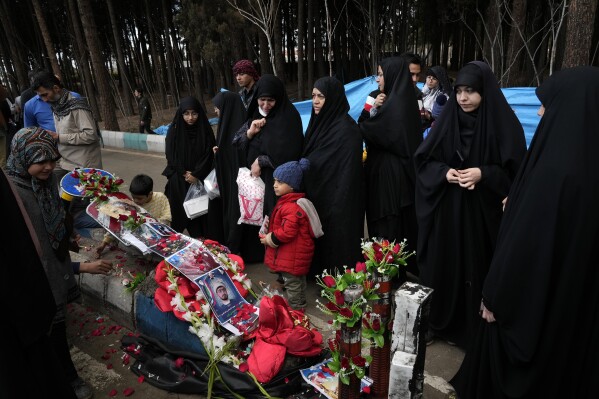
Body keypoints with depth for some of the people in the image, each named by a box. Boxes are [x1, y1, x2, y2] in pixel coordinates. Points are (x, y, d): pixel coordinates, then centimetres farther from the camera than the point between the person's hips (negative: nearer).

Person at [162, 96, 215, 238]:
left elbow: (209, 155, -4)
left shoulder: (205, 130, -1)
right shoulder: (174, 130, 0)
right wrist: (184, 173, -10)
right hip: (179, 180, 1)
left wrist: (196, 174, -12)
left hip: (201, 180, 0)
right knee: (181, 210, 1)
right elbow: (170, 155, -1)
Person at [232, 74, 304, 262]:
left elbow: (288, 152, -19)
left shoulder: (288, 117, -11)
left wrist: (261, 161, -11)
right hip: (254, 176, 6)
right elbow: (237, 142, 8)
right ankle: (254, 252, 27)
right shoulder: (254, 114, 9)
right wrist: (250, 132, -11)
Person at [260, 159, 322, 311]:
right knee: (298, 280, 24)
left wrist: (271, 239, -18)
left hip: (292, 256, -11)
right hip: (294, 253, 11)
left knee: (292, 283, 5)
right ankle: (300, 305, 40)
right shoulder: (287, 201, 8)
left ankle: (295, 309, 20)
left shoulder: (292, 207, -27)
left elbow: (288, 232, -31)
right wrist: (269, 228, 8)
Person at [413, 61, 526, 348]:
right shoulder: (447, 120, 2)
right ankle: (434, 322, 27)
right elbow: (423, 161, 3)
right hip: (445, 212, 2)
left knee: (476, 268, 5)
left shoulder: (504, 124, -5)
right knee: (441, 265, 9)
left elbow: (516, 171, -4)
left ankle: (473, 329, 25)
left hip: (482, 214, -2)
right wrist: (444, 172, -15)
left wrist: (483, 174, -20)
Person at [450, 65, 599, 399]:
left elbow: (525, 240, -23)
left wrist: (495, 295, -13)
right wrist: (518, 205, 9)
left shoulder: (556, 170, -29)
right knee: (562, 371, 27)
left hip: (531, 296, -8)